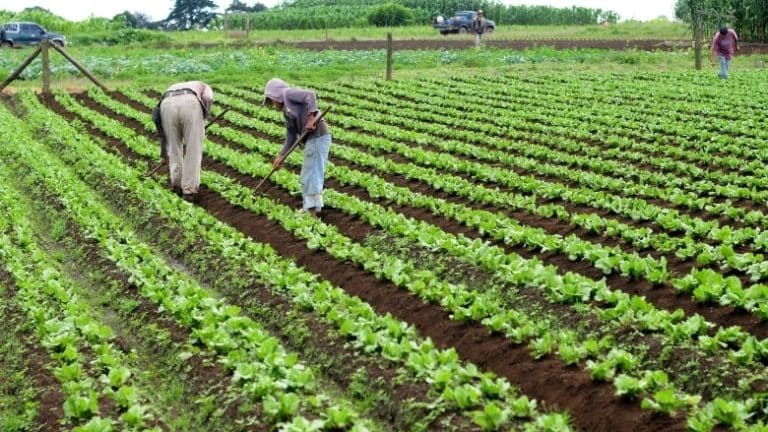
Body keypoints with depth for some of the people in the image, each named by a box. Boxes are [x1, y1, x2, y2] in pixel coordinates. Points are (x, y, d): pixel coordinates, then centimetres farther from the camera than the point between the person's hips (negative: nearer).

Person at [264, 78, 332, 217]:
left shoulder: (287, 93, -2)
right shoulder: (286, 113, 23)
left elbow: (310, 95, -18)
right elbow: (291, 137, 23)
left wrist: (311, 117, -25)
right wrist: (281, 156, 21)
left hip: (318, 135, -10)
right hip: (313, 138, 10)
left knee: (311, 175, -6)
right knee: (307, 175, 20)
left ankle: (312, 215, -2)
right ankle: (308, 208, 31)